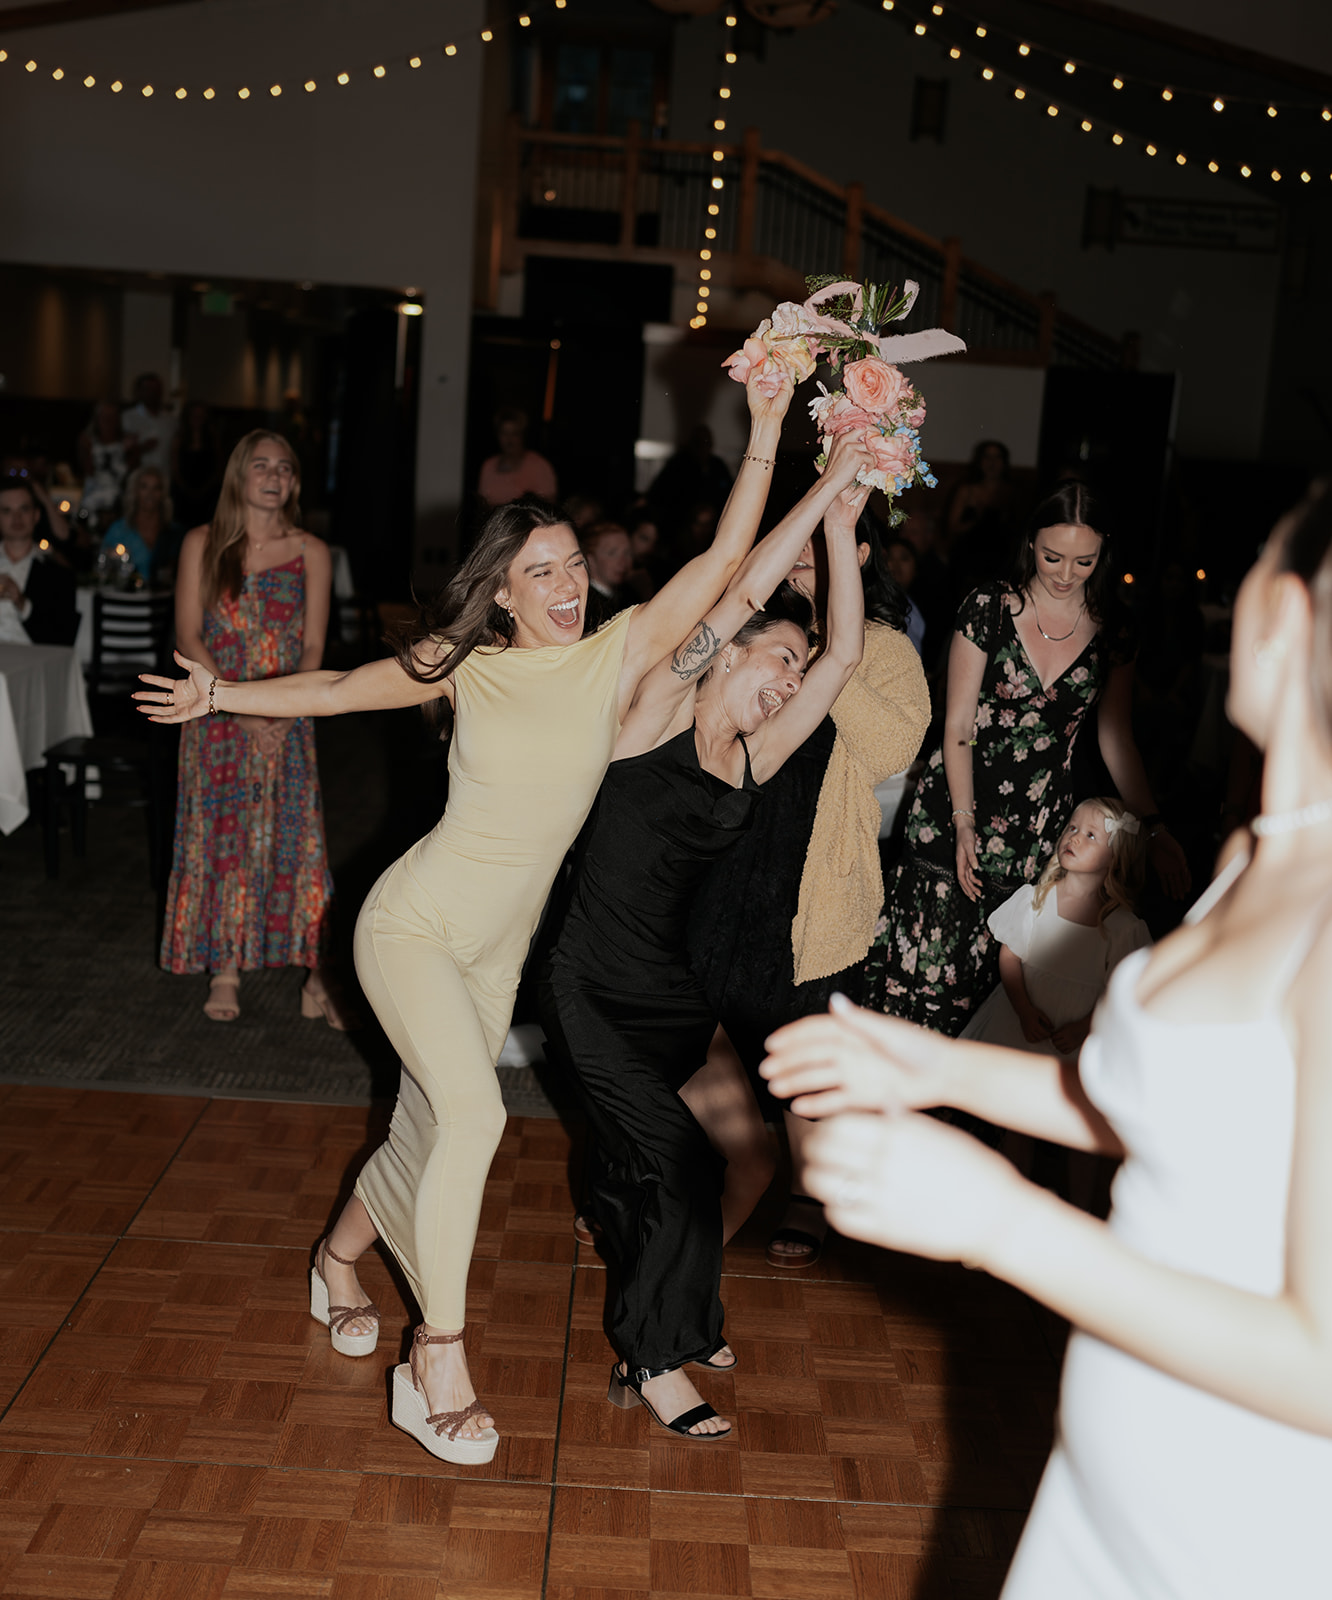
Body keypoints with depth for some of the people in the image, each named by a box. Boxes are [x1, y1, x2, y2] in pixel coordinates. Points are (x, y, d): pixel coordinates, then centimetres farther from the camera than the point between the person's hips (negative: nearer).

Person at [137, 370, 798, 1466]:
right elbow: (338, 689, 8)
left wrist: (767, 431, -19)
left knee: (427, 1135, 14)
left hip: (499, 949, 4)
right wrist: (224, 696, 10)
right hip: (412, 924, -3)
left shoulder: (618, 656, -6)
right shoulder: (467, 666, -8)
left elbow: (726, 558, -13)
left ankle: (341, 1259, 44)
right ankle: (440, 1363, -8)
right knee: (473, 1113, -21)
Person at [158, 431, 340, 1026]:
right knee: (220, 836, 2)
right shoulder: (202, 544, 2)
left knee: (294, 838, -4)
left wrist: (281, 715, -13)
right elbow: (188, 638, -3)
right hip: (216, 712, 0)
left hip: (287, 717, 0)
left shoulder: (311, 552, 3)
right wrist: (241, 709, -13)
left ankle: (314, 977, 0)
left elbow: (313, 649, 1)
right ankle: (224, 972, 13)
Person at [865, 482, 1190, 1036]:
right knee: (931, 956, -2)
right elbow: (957, 727, -5)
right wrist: (964, 824, -11)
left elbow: (1115, 740, 8)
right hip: (960, 806, -2)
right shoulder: (989, 609, -6)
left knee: (1001, 965, 4)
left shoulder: (1111, 635, 2)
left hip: (1040, 822, 2)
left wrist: (1154, 827, -2)